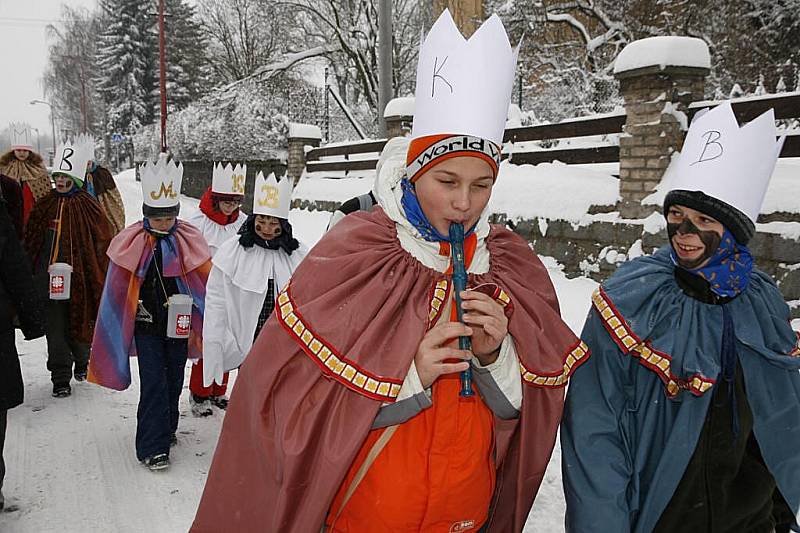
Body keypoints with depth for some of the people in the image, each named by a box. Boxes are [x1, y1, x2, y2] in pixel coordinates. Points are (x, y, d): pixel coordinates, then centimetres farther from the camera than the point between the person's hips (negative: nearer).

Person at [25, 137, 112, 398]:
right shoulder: (44, 206, 7)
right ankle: (61, 378, 12)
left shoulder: (88, 207, -4)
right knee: (55, 329, 2)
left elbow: (102, 243, -3)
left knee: (81, 323, 10)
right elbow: (30, 242, 13)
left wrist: (99, 277, -5)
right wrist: (31, 274, 10)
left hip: (79, 277, -2)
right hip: (49, 279, 3)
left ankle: (82, 362, 37)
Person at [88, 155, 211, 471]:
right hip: (146, 325, -2)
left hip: (179, 324, 2)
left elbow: (208, 281, 2)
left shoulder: (189, 240, -4)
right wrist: (115, 331, 4)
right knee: (153, 383, -5)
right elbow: (117, 289, 1)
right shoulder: (131, 242, -7)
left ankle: (166, 430, 35)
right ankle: (152, 447, 2)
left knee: (174, 380, 15)